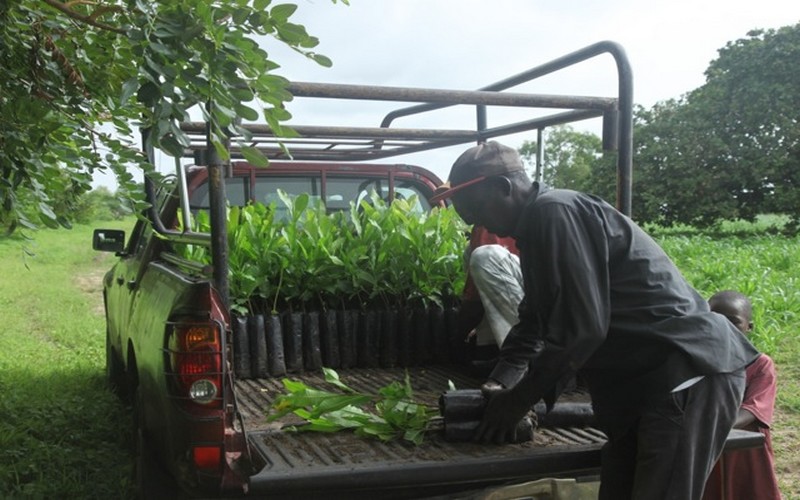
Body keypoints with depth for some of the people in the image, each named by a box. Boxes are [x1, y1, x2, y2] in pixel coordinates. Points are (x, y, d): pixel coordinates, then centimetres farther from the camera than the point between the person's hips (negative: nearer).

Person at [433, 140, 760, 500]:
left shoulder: (555, 212, -16)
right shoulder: (538, 223, 16)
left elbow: (582, 327, -22)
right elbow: (534, 321, 19)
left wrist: (518, 400, -13)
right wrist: (502, 379, 5)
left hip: (688, 370, -10)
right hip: (645, 376, 10)